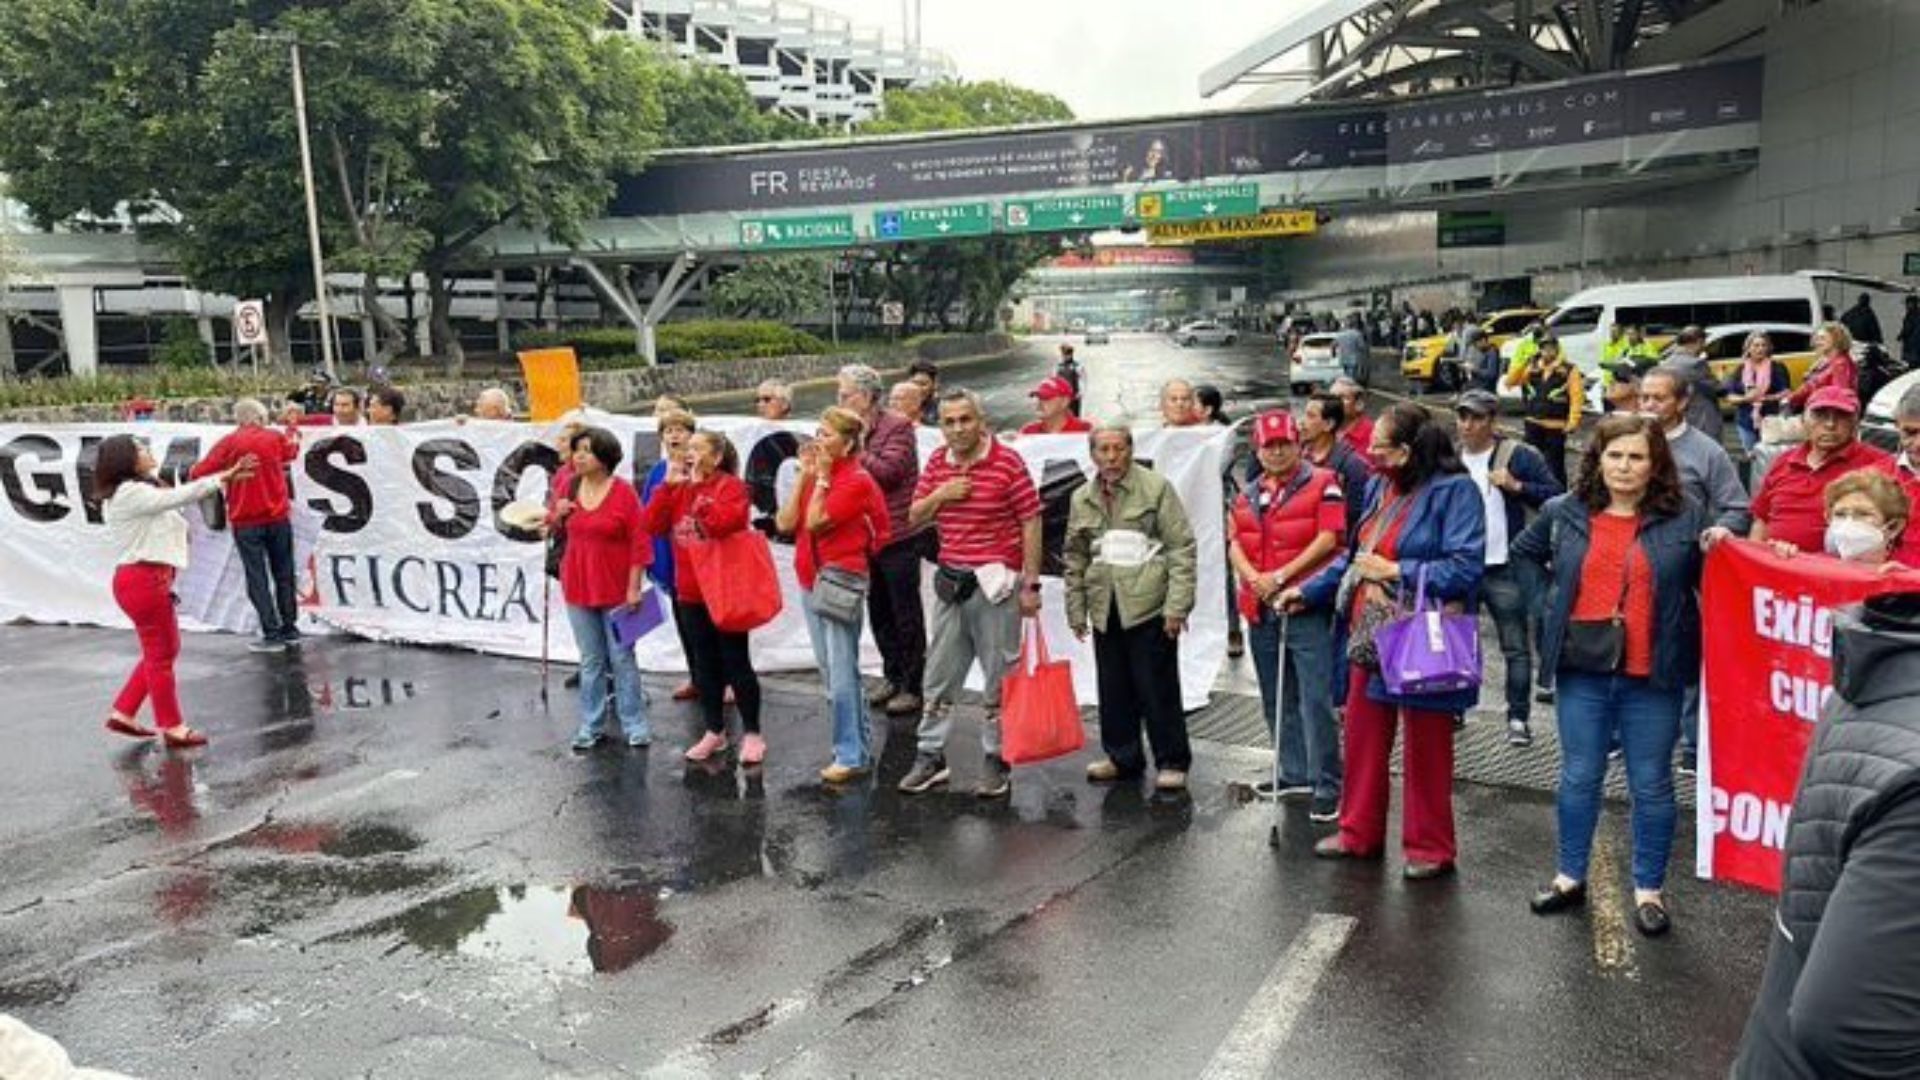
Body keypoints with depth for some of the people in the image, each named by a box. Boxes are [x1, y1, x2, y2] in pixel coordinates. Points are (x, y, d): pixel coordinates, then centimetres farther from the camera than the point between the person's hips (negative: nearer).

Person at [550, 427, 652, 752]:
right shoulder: (569, 487, 4)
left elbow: (640, 542, -12)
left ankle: (634, 725, 13)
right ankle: (591, 726, 20)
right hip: (578, 588, 4)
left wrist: (635, 587, -14)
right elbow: (554, 527, 19)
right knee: (590, 661, 12)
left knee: (622, 659, 4)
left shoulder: (624, 492, -11)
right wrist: (557, 514, -4)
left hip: (616, 589, -4)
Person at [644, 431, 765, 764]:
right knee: (704, 664, 13)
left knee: (735, 663, 0)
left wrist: (699, 489, -23)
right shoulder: (680, 488, 10)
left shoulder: (731, 486, -9)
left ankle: (751, 733, 10)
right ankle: (715, 732, 24)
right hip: (690, 592, 6)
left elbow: (723, 523, -28)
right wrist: (668, 485, -8)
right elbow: (653, 525, -1)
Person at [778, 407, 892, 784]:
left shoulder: (857, 480, -10)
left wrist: (822, 475, -11)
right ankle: (860, 745, 24)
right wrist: (805, 474, 0)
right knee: (829, 669, 14)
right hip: (810, 579, 9)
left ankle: (852, 755, 1)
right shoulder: (818, 475, 11)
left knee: (841, 671, -7)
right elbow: (786, 523, 1)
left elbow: (815, 521, -19)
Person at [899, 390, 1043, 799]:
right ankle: (931, 757, 23)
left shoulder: (1008, 462, -10)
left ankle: (998, 762, 15)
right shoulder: (937, 463, 7)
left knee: (999, 679, 3)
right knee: (939, 674, 12)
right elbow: (915, 518, 12)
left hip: (995, 583, -5)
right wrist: (939, 495, -9)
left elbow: (1031, 523, -9)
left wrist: (1031, 585, -12)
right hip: (951, 581, 6)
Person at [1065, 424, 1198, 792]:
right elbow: (1074, 558, 17)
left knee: (1158, 689, 0)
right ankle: (1122, 757, 26)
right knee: (1114, 691, 12)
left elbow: (1181, 547, -6)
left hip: (1148, 606, -5)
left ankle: (1172, 762, 12)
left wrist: (1177, 605, -12)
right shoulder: (1082, 499, 12)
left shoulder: (1156, 488, -3)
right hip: (1105, 610, 5)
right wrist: (1076, 610, 12)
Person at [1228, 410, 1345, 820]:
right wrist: (1253, 578, -12)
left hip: (1307, 606, -6)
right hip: (1261, 610, 6)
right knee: (1276, 701, 13)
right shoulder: (1247, 497, 16)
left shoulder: (1322, 484, -1)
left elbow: (1329, 538, -10)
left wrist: (1281, 576, -14)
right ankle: (1294, 777, 25)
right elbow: (1235, 544, 8)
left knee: (1315, 701, -9)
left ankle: (1327, 788, -3)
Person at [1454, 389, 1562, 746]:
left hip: (1505, 569, -4)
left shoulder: (1519, 456, -5)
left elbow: (1556, 496, -8)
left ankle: (1519, 718, 9)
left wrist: (1517, 486, -20)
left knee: (1516, 646, 2)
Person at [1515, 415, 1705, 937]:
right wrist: (1541, 619, 14)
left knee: (1651, 785, 9)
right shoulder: (1564, 513, 2)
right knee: (1578, 778, 14)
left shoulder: (1686, 517, -4)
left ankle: (1649, 889, 24)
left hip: (1651, 677, -2)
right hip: (1583, 671, 2)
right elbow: (1521, 558, 18)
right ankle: (1571, 876, 29)